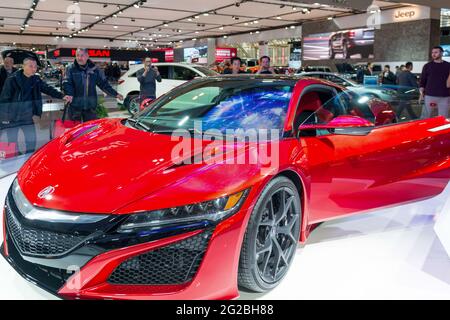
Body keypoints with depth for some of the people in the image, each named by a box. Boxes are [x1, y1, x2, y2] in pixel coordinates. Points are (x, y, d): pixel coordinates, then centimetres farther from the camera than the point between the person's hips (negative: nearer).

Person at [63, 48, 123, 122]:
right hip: (75, 107, -2)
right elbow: (67, 83, -11)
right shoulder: (71, 69, 0)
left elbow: (103, 83, 14)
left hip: (90, 107, 2)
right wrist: (69, 94, -31)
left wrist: (115, 94, 11)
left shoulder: (94, 69, 7)